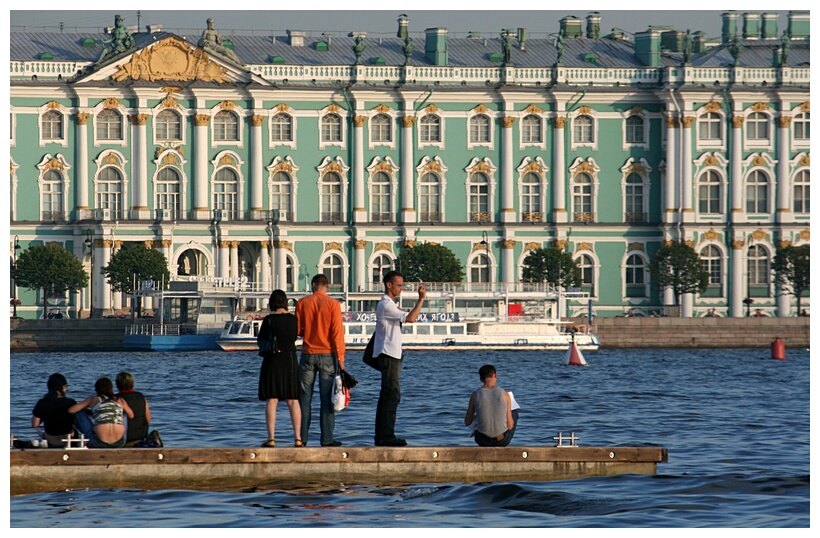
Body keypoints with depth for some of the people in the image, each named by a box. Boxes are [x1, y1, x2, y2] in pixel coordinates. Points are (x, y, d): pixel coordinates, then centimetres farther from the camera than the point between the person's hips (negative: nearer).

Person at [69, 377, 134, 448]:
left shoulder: (93, 399, 10)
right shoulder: (120, 401, 13)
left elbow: (71, 410, 13)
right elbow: (131, 416, 29)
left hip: (99, 443, -2)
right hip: (119, 443, 2)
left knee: (79, 412, 17)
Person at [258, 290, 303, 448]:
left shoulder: (269, 320, -8)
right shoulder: (293, 319, 2)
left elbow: (260, 342, 0)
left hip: (272, 361, -3)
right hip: (290, 359, 3)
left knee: (272, 400, -2)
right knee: (293, 400, 8)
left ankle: (271, 439, -9)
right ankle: (298, 438, 4)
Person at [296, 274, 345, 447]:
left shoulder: (302, 303, 0)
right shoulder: (333, 304, -6)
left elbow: (297, 329, 2)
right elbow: (337, 332, -9)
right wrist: (340, 357, -5)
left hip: (308, 354, 2)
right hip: (327, 355, -2)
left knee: (305, 397, 7)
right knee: (327, 398, 1)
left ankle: (302, 437, 6)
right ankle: (327, 438, -1)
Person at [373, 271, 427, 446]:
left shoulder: (389, 305, 20)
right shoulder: (385, 305, -15)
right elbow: (410, 318, -24)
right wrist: (421, 299, -22)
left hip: (391, 355, 11)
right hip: (388, 355, -11)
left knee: (386, 395, 11)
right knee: (392, 394, -13)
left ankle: (381, 437, 12)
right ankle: (387, 436, -15)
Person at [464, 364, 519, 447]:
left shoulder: (475, 395, -9)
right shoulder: (504, 394, -13)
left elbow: (467, 423, 1)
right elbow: (510, 426, -8)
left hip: (483, 441, 2)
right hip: (502, 440, -1)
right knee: (514, 412, 33)